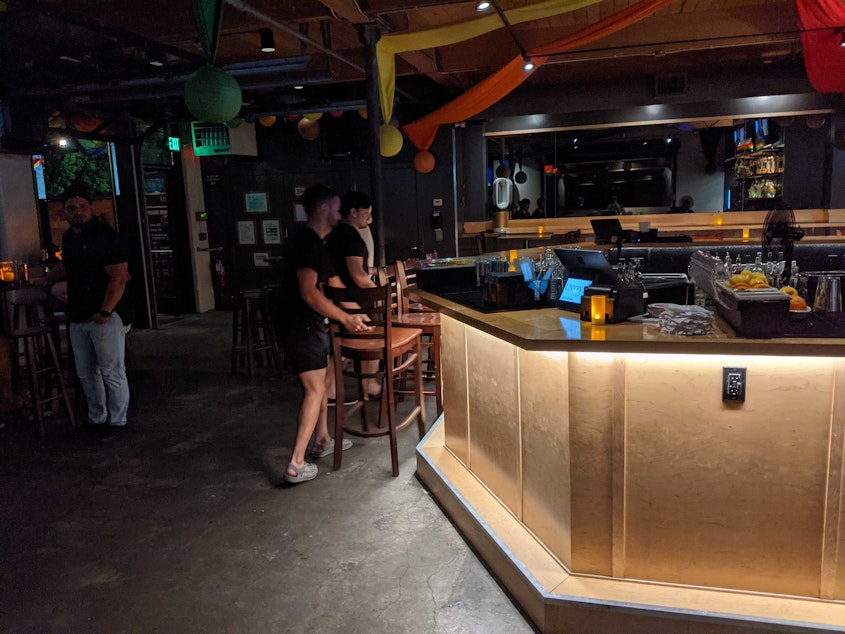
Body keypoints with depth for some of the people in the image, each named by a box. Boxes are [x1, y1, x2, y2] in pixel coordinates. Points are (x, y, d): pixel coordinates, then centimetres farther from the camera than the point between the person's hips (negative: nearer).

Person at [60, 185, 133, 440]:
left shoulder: (107, 237, -11)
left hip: (106, 316, -8)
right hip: (78, 317, 8)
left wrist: (105, 311, -26)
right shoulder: (68, 238, 14)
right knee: (86, 373, 13)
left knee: (111, 371, -3)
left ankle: (117, 421, 8)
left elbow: (118, 278, -18)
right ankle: (96, 419, 24)